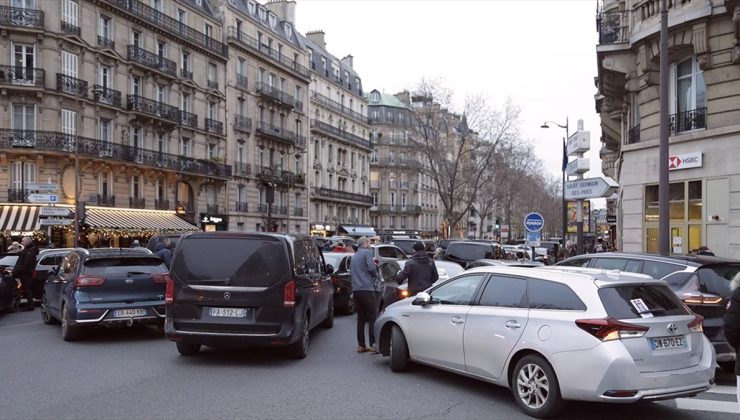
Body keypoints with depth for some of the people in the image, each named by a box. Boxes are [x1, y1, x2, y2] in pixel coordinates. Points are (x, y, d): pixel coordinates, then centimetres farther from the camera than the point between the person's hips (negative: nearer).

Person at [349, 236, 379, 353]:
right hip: (366, 289, -8)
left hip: (356, 290, 8)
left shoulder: (354, 256, 22)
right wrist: (375, 275, 5)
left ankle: (361, 345, 11)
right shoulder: (367, 252, -3)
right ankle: (373, 344, -11)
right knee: (373, 317, -6)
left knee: (361, 318, 11)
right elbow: (371, 268, -15)